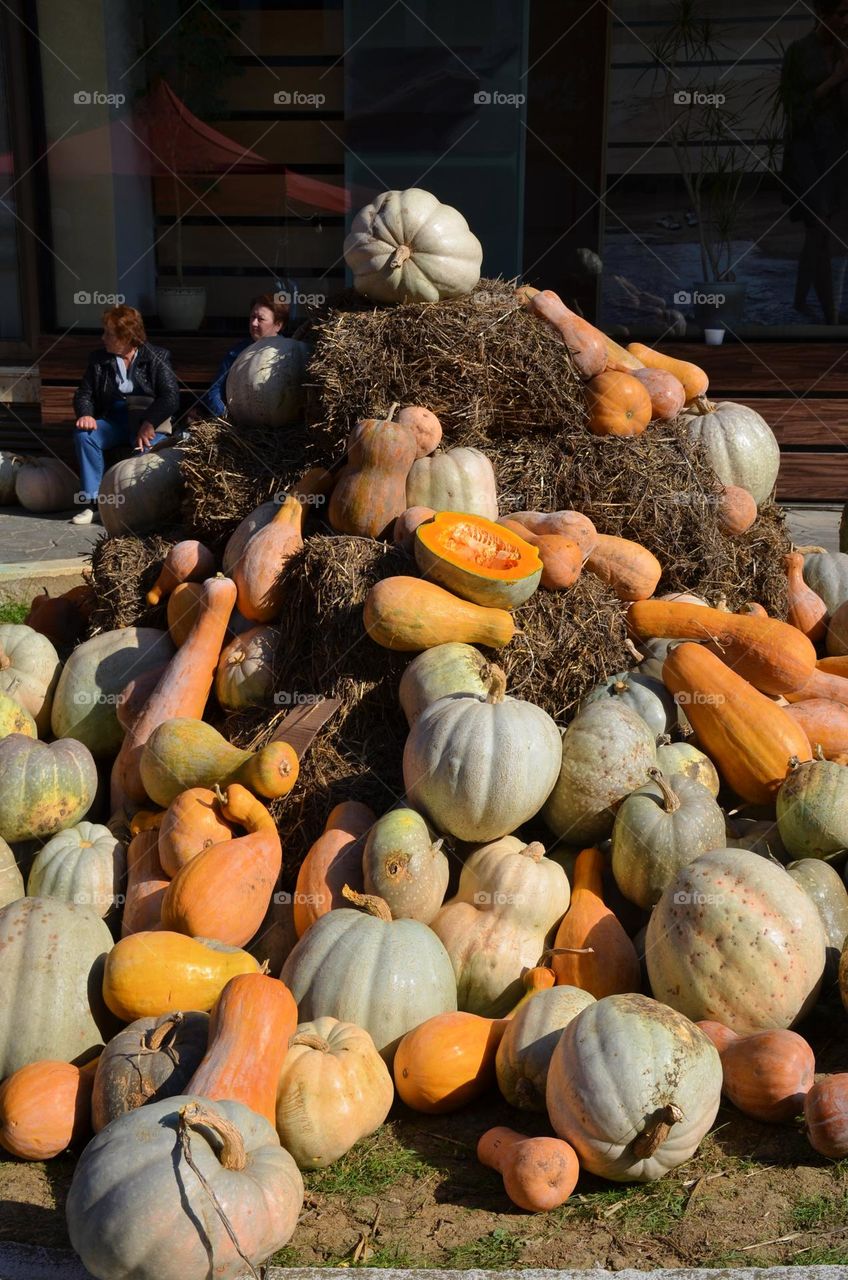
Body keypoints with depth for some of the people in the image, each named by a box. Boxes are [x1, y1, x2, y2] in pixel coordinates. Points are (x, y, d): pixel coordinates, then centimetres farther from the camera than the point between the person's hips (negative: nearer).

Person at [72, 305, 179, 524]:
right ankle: (93, 501, -19)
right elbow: (84, 393, 11)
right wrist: (85, 414, -14)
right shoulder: (99, 358, 10)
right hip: (113, 419, 4)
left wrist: (149, 423, -24)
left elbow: (171, 397, -11)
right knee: (84, 436, -25)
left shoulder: (156, 357, -1)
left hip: (149, 421, -3)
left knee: (146, 449, -35)